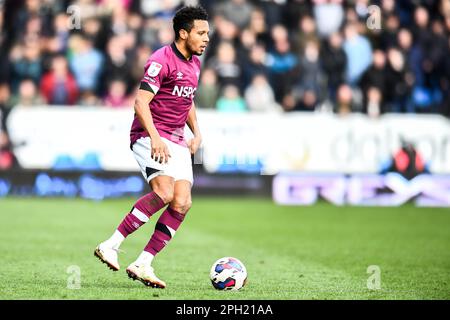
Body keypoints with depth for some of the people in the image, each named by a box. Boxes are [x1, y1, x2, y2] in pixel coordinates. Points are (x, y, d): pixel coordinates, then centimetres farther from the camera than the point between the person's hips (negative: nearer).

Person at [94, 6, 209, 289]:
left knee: (182, 203, -10)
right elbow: (141, 102, -19)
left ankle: (143, 265, -6)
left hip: (177, 143, 8)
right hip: (150, 137, -8)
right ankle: (111, 245, -17)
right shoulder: (162, 60, -11)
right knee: (164, 192, -28)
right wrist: (155, 138, -29)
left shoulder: (195, 63, 16)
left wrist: (196, 133, 18)